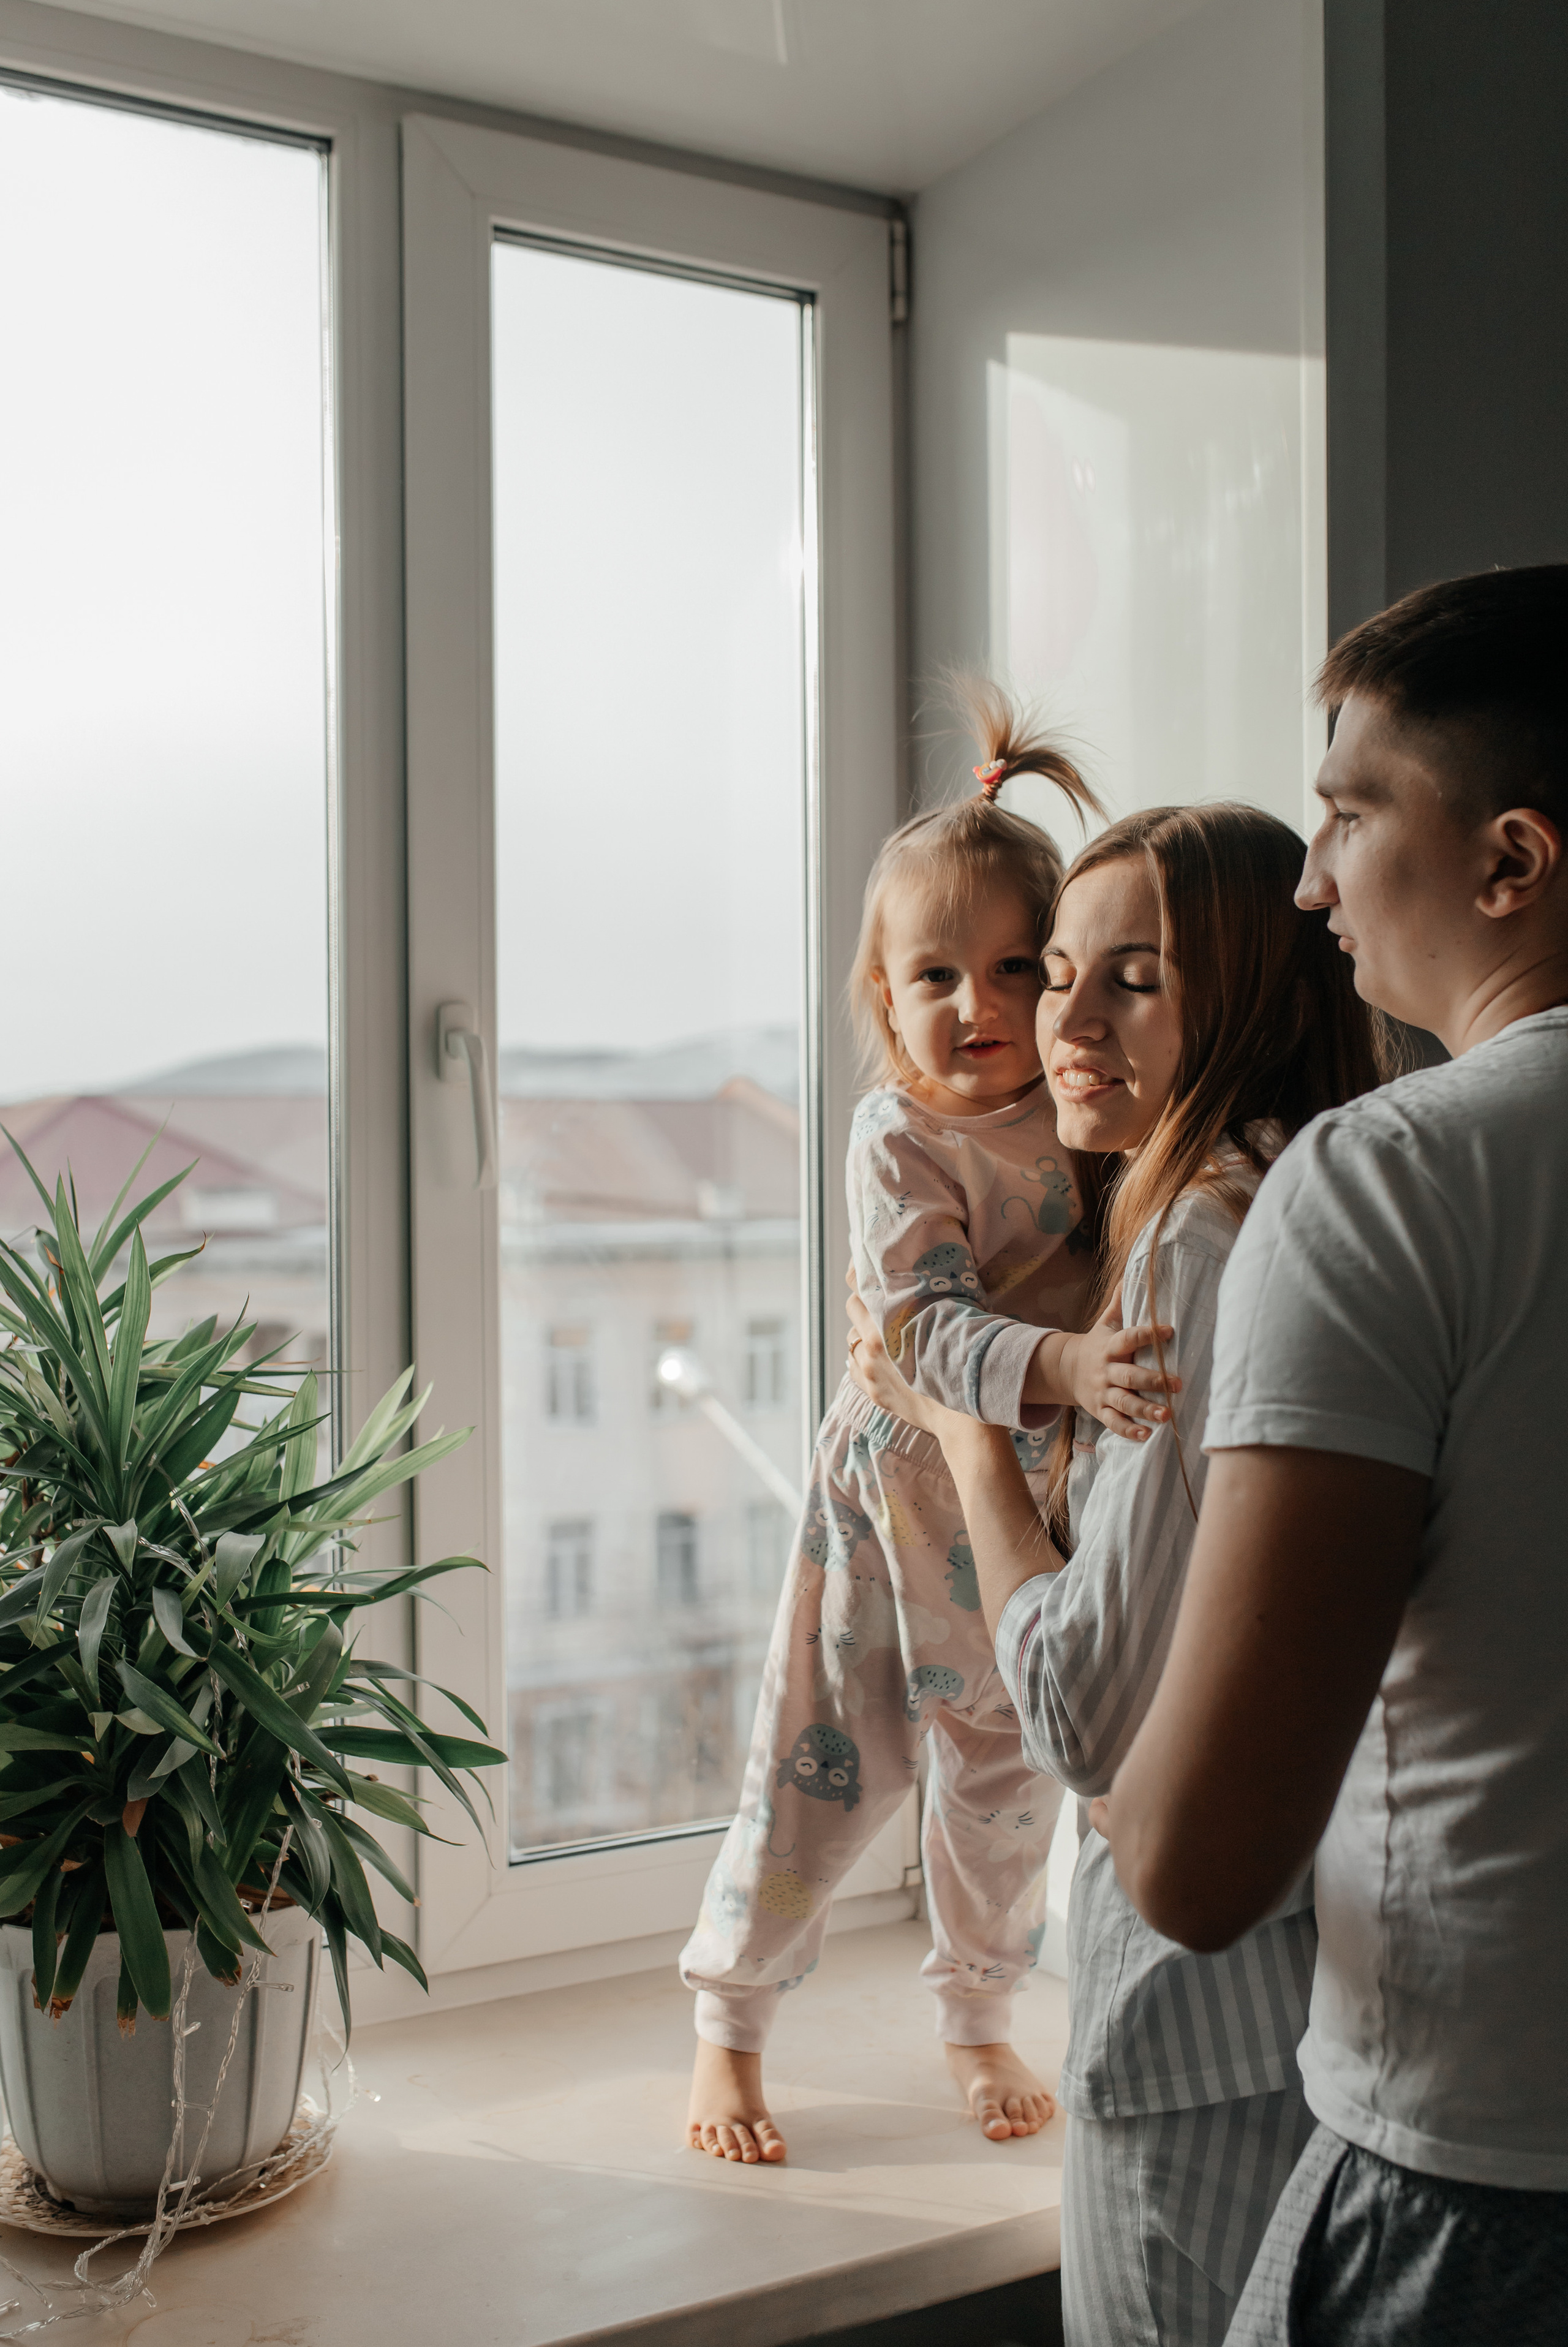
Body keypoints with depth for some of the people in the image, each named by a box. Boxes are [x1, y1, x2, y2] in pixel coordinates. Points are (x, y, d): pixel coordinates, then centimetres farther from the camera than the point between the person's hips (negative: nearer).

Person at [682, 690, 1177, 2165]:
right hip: (899, 1487, -4)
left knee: (1007, 1769, 15)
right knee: (824, 1764, 4)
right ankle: (727, 2030, 25)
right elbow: (928, 1328, -31)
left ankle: (978, 2021, 38)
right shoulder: (899, 1139, -19)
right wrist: (1062, 1364, -47)